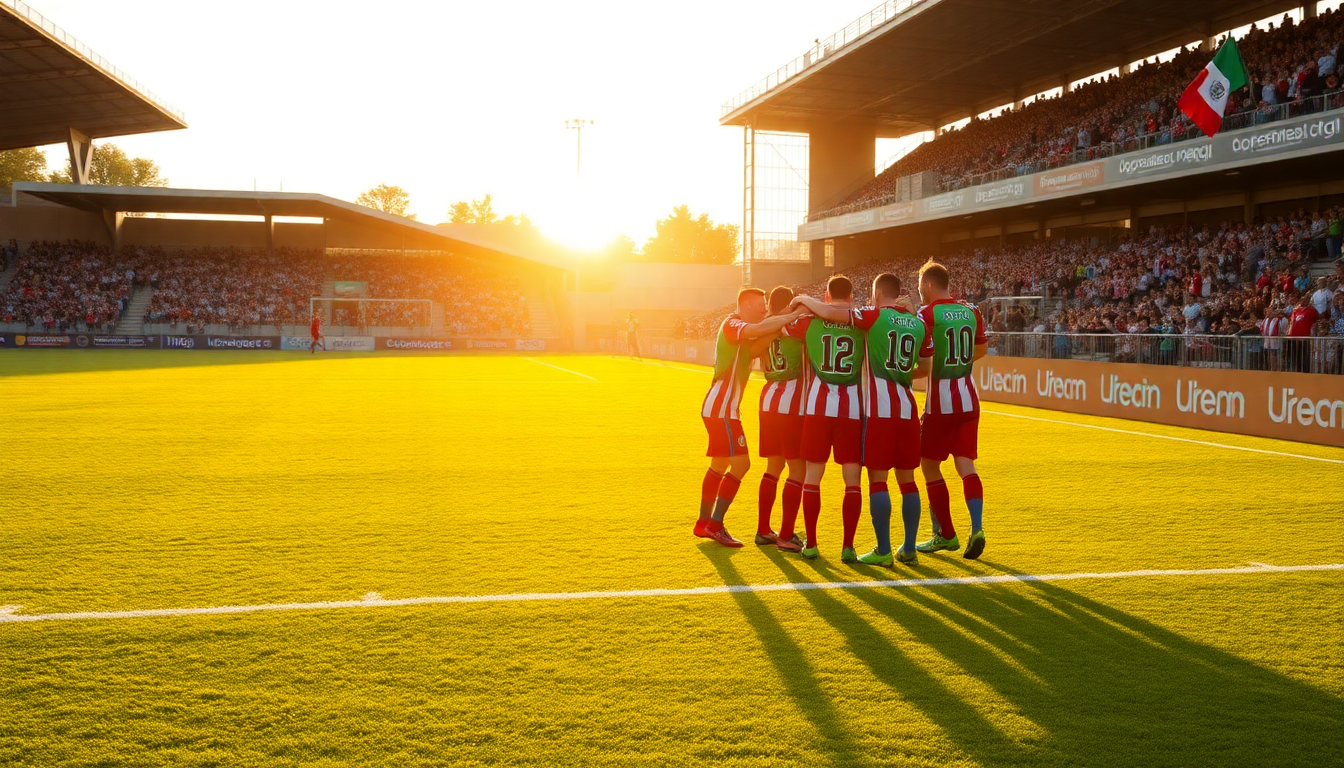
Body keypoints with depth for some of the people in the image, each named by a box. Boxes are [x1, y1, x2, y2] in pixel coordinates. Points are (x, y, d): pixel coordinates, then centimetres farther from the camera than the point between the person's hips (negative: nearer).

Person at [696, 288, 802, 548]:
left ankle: (703, 523, 25)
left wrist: (775, 331, -6)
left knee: (719, 464, 17)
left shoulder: (741, 331, 19)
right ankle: (715, 525, -11)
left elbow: (753, 350, 5)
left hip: (720, 407, 11)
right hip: (721, 407, -11)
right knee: (740, 463, -13)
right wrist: (792, 316, -30)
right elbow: (757, 329, -32)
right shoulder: (732, 324, -13)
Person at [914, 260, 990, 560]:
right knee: (966, 466, 5)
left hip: (940, 402, -6)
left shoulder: (927, 314, -12)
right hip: (968, 398, 6)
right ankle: (977, 528, -13)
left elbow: (924, 364, -17)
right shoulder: (971, 311, 7)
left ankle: (946, 535, 14)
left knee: (929, 465, 8)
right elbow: (982, 349, 22)